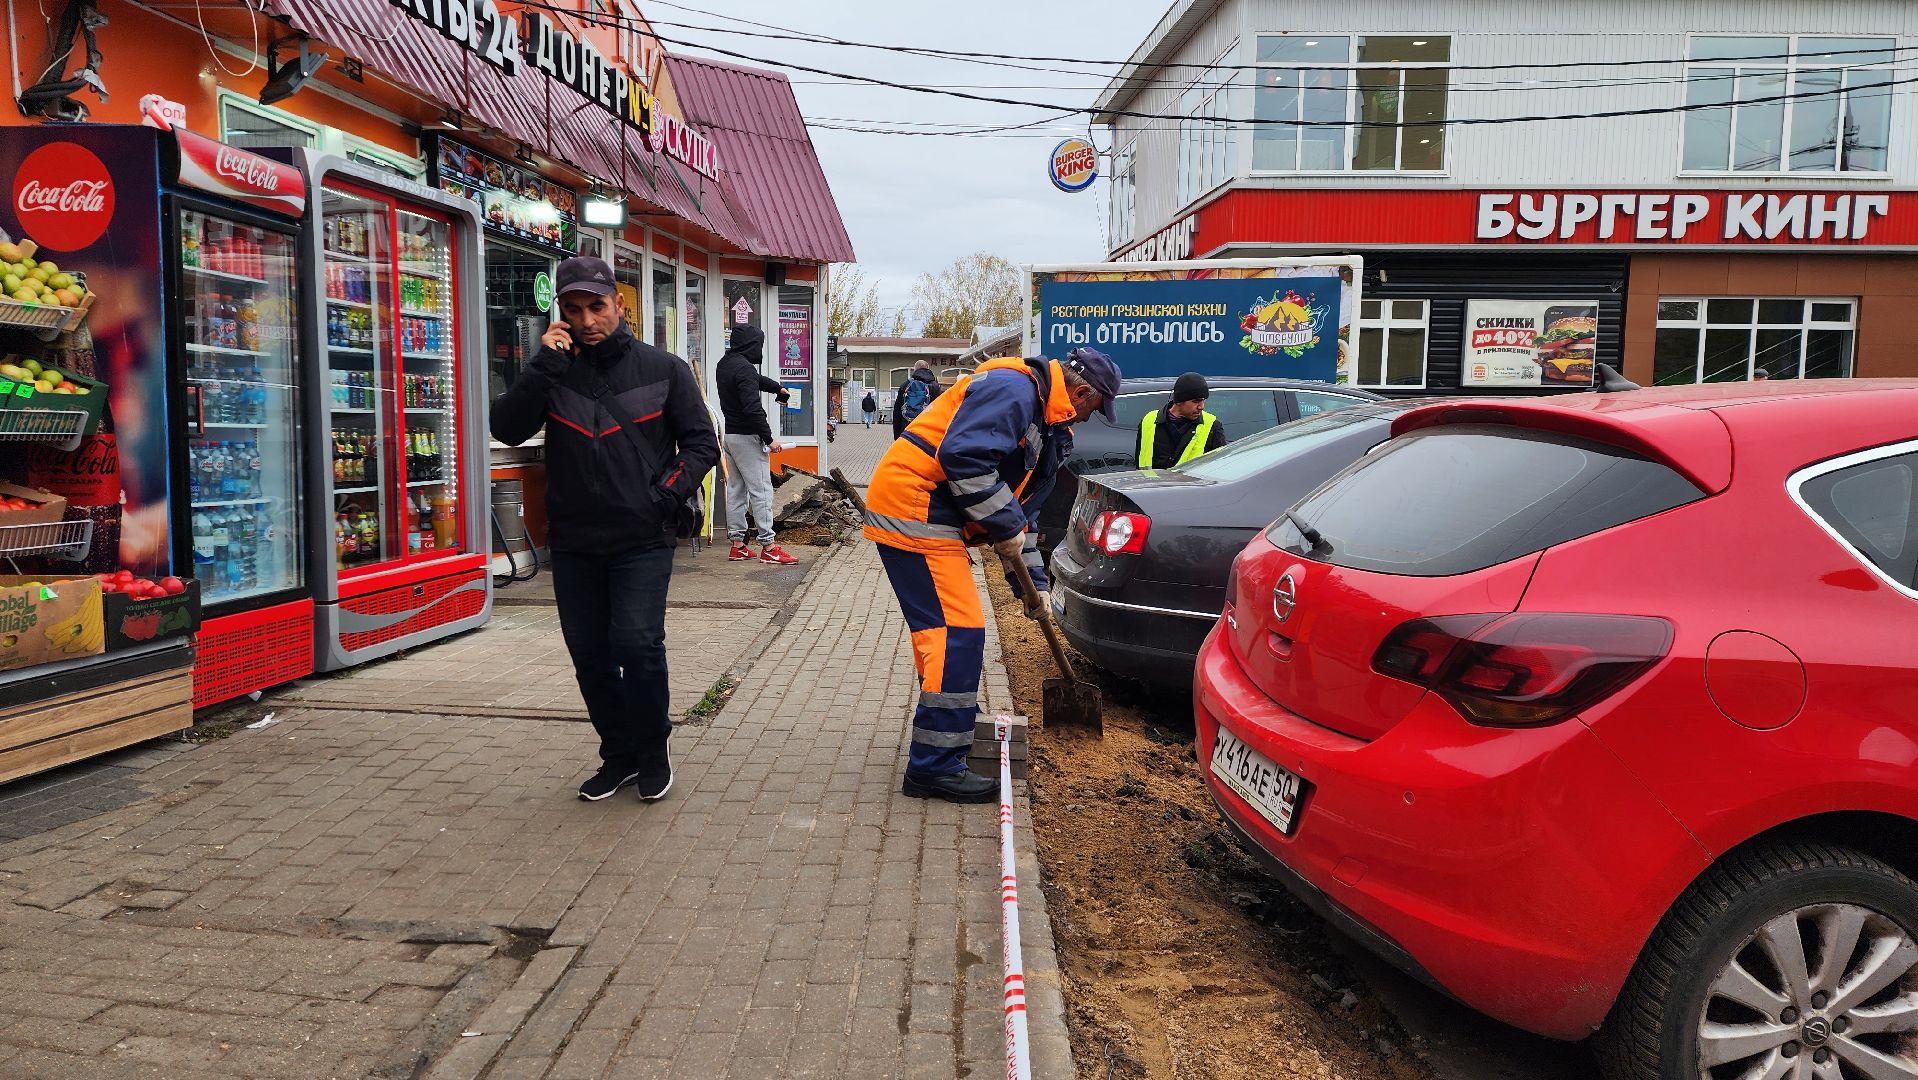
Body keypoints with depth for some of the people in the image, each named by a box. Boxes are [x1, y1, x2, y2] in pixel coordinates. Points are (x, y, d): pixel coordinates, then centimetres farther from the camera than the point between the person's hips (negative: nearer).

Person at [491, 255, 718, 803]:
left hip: (642, 541, -3)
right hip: (573, 545, 3)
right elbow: (508, 429, -6)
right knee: (590, 656, 9)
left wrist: (667, 495, -10)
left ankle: (653, 749, 8)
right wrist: (543, 365, -15)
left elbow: (701, 443, 4)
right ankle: (619, 756, 27)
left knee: (637, 644, -16)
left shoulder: (663, 369, 2)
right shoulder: (554, 373, 7)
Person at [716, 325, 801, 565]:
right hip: (747, 437, -10)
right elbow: (753, 408, -26)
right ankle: (768, 546, -6)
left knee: (735, 489, 12)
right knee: (761, 489, -7)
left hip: (730, 435, 10)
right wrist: (769, 438, -21)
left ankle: (737, 544, 15)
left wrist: (777, 388, 45)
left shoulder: (724, 364, 12)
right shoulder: (744, 368, -18)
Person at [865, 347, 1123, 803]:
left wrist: (1031, 582, 24)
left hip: (927, 517, 11)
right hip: (913, 509, -11)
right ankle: (935, 766, -6)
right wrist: (1006, 527, -18)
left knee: (943, 629, 20)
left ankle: (956, 725, 35)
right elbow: (963, 457, -27)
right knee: (958, 633, -11)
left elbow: (1022, 504, 25)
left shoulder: (1046, 426, 19)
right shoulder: (1013, 388, -14)